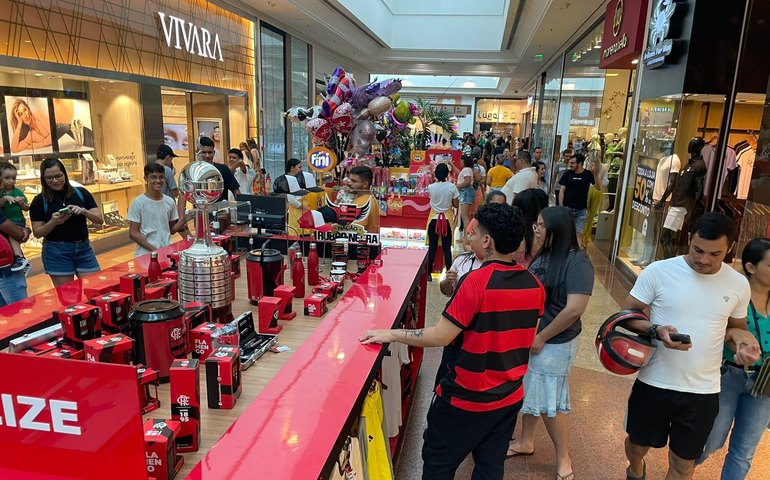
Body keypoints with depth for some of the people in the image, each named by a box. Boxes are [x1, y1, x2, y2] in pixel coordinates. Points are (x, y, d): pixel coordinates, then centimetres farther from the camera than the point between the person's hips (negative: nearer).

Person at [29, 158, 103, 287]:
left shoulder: (81, 193, 1)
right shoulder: (39, 201, -2)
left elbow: (100, 219, -1)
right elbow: (37, 233, -2)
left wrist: (84, 211, -20)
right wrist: (53, 222, -21)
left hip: (83, 248, 2)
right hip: (56, 252, -2)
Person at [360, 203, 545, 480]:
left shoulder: (477, 281, -25)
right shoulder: (534, 286, -4)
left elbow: (440, 337, -24)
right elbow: (526, 339, 8)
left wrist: (391, 335, -15)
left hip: (467, 399, -6)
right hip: (510, 397, 6)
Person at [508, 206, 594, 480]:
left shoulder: (577, 262, -19)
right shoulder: (542, 257, 5)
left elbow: (574, 309, -25)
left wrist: (542, 337, -18)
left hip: (555, 344, -7)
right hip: (529, 336, 7)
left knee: (550, 401, 5)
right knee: (529, 393, 19)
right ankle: (525, 442, 38)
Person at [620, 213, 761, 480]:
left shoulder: (739, 284, -2)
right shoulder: (658, 271, -13)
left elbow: (735, 326, 14)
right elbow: (627, 314, -7)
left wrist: (741, 340, -10)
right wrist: (656, 330, -25)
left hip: (703, 392, 2)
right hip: (654, 384, -1)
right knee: (638, 445, 20)